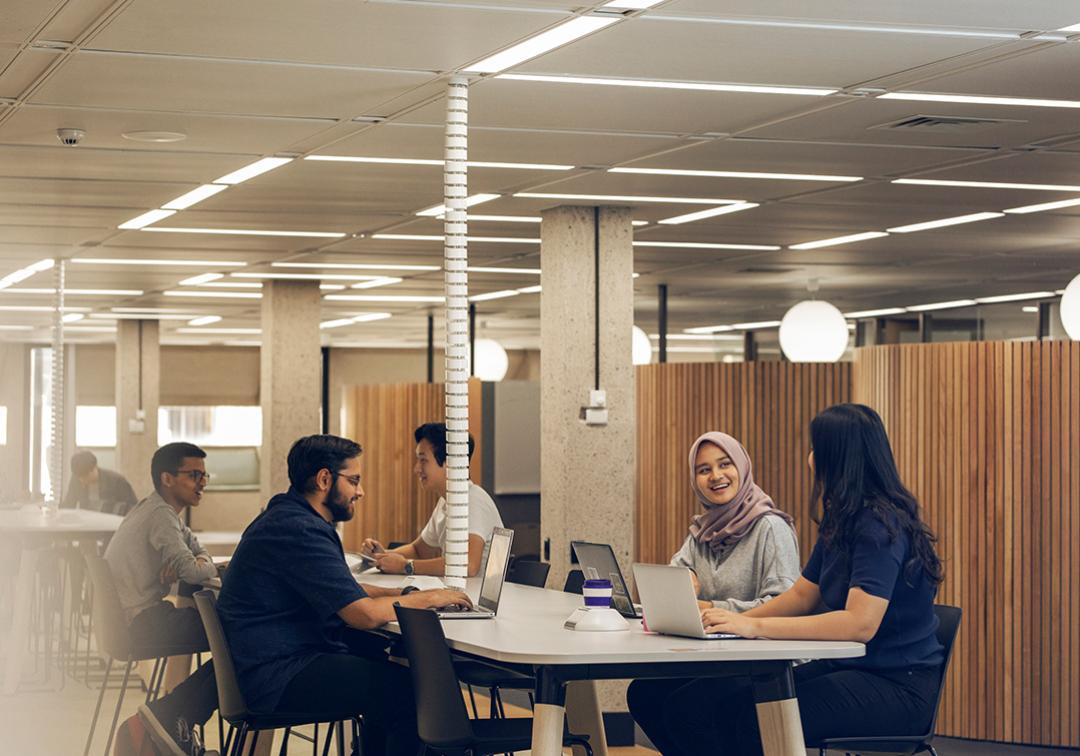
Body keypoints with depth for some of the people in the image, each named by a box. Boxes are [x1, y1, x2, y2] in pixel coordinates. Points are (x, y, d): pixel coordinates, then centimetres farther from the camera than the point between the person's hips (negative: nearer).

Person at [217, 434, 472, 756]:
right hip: (277, 676, -11)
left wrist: (404, 594, 8)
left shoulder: (289, 517, 15)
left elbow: (346, 591, 24)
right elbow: (365, 614, -24)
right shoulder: (299, 530, -20)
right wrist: (427, 599, -8)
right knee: (408, 689, -16)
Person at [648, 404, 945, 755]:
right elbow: (802, 595, 17)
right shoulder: (840, 523, 15)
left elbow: (860, 623, -28)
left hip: (898, 686, -9)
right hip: (845, 668, 9)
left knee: (750, 716, -32)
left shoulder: (881, 526, -17)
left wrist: (756, 626, -29)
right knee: (688, 704, -9)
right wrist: (735, 621, 0)